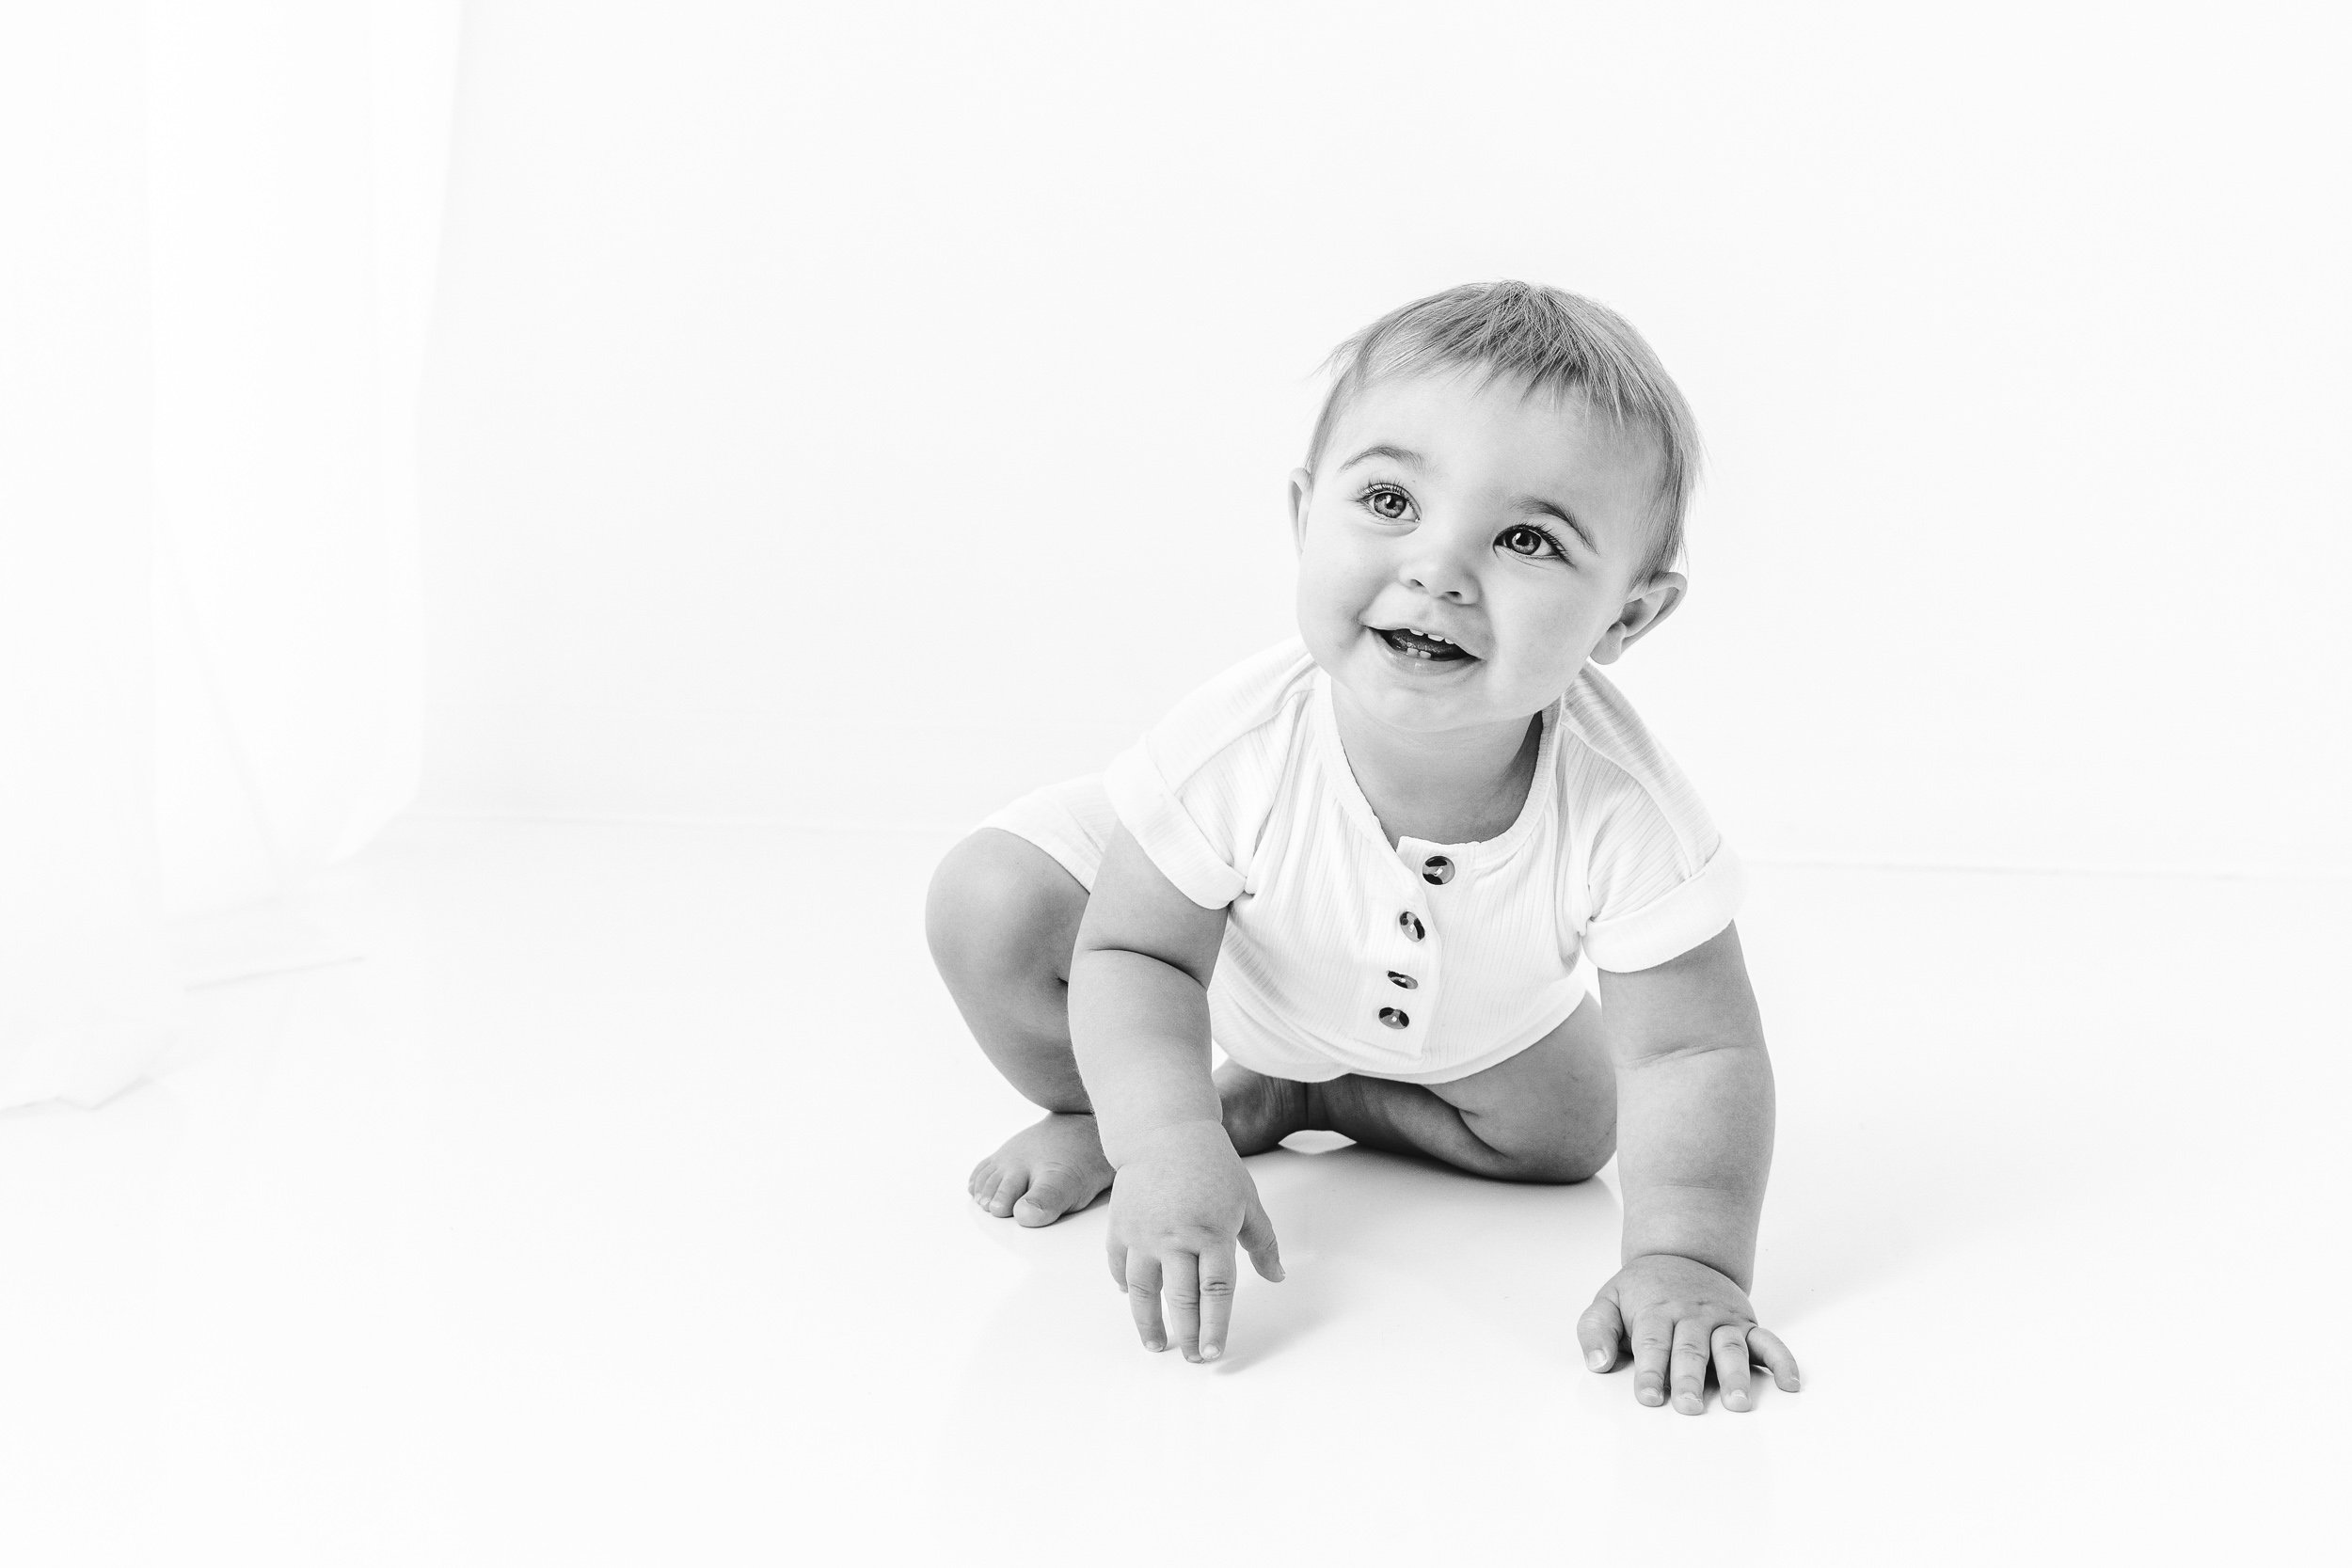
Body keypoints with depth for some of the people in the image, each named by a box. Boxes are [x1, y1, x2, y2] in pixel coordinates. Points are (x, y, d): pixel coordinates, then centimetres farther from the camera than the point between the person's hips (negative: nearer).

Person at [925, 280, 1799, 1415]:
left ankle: (1298, 1096, 17)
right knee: (990, 905, -18)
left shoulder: (1622, 811, -42)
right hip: (1229, 946, -1)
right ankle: (1093, 1109, 13)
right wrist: (1165, 1140, -44)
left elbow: (1694, 1055, -32)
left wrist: (1686, 1258, -46)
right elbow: (1135, 953, -28)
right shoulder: (1237, 748, -42)